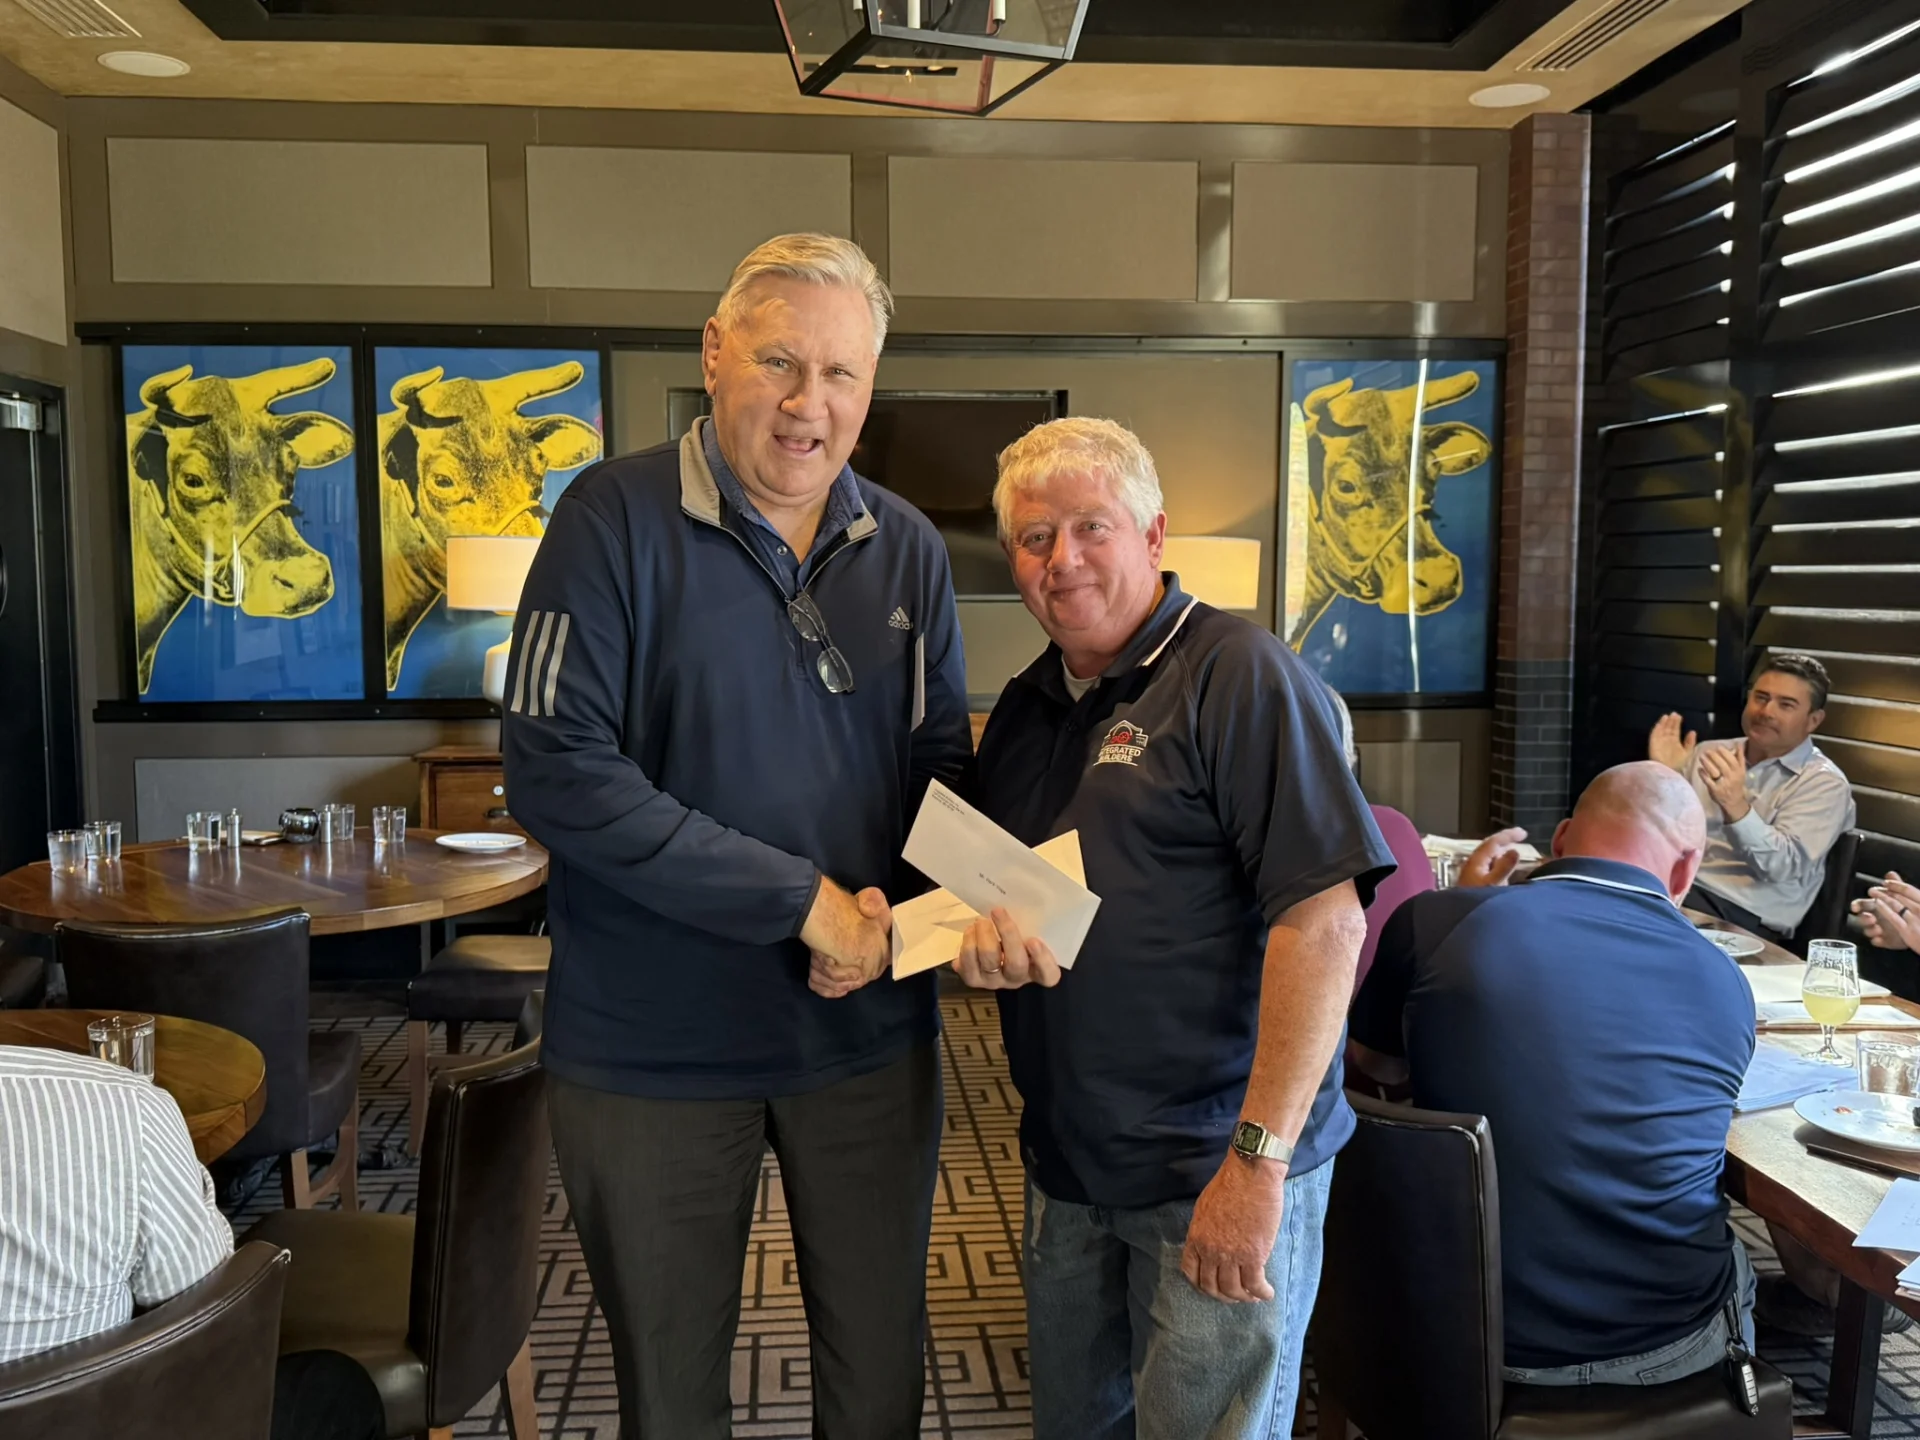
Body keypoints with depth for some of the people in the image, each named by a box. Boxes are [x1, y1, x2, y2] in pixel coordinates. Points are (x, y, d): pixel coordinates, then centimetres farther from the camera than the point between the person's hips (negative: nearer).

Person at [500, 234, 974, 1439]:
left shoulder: (908, 549, 2)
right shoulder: (618, 517, -12)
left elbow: (942, 761, 8)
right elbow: (556, 764, -20)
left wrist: (896, 909, -12)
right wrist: (801, 900, -21)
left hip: (869, 1027, 4)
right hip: (653, 1043, -3)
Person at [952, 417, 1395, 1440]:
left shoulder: (1238, 675, -14)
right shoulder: (1025, 707, 10)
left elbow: (1324, 921, -20)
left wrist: (1259, 1159, -22)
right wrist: (981, 932, -6)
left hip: (1214, 1165, -7)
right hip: (1066, 1159, 7)